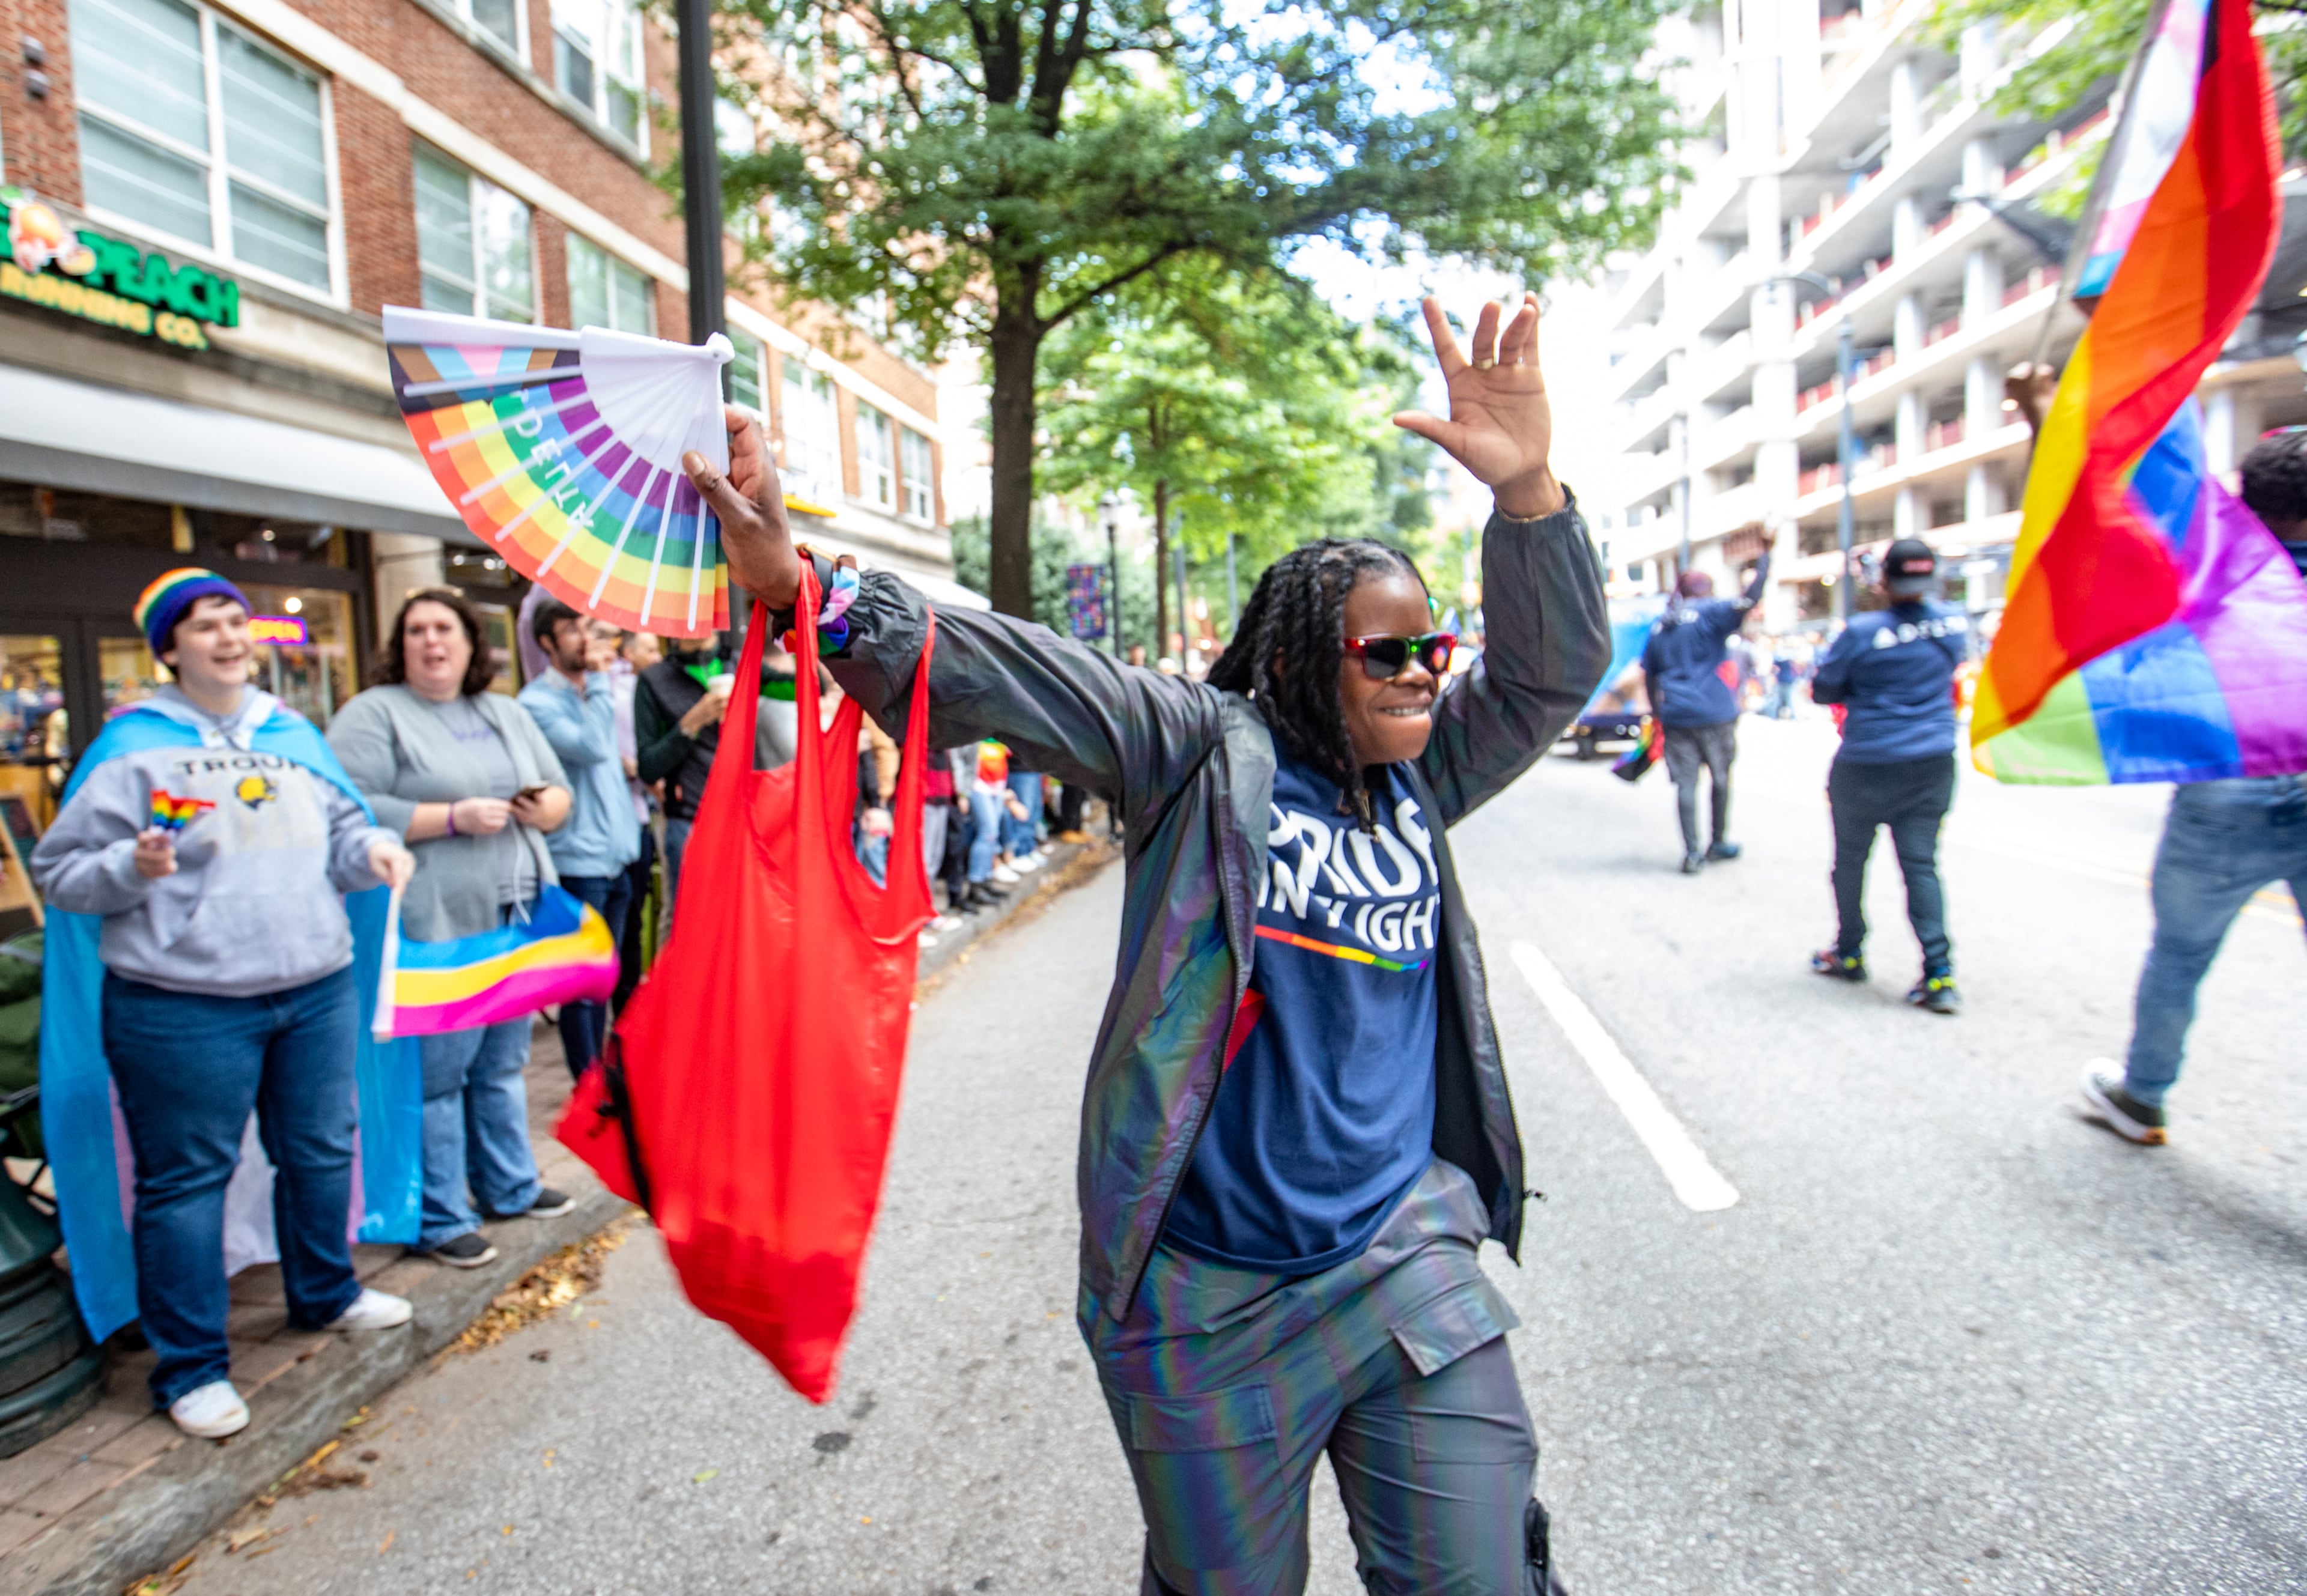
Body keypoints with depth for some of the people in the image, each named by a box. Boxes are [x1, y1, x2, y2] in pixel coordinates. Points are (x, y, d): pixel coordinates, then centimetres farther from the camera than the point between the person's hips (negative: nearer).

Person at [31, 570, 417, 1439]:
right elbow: (60, 871, -4)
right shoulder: (135, 746, -5)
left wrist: (374, 850, -2)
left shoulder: (293, 733, 11)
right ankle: (190, 1367, 19)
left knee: (321, 1150, 17)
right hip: (185, 1008, -5)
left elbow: (341, 837, 19)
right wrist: (132, 868, -23)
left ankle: (325, 1294, 39)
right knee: (186, 1178, 5)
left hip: (317, 989, 5)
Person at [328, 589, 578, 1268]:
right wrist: (453, 818, -18)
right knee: (437, 1071, -1)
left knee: (502, 1063, 17)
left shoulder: (505, 713, 17)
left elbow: (560, 792, 18)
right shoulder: (373, 715, -2)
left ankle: (508, 1186, 30)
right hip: (435, 925, -6)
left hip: (516, 917, 6)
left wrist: (544, 807, -4)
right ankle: (436, 1220, 12)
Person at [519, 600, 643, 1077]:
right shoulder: (538, 701, -10)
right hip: (577, 864, -8)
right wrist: (599, 680, -17)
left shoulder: (597, 691, 15)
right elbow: (591, 747, -24)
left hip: (614, 858, 8)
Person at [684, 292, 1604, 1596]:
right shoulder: (1207, 750, -8)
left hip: (1404, 1265, 4)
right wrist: (800, 585, -28)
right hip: (1210, 1302, -4)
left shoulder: (1420, 780, 7)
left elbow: (1553, 673, 0)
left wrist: (1531, 492, -18)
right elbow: (1009, 675, -17)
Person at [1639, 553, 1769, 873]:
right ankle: (1719, 842, 24)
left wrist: (1658, 713, 26)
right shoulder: (1709, 613, -2)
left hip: (1675, 715, 4)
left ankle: (1692, 853, -2)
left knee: (1686, 783, 2)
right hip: (1714, 713, -3)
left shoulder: (1659, 628, 15)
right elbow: (1748, 601, -18)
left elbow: (1649, 676, 19)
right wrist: (1763, 566, -6)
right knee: (1720, 777, 14)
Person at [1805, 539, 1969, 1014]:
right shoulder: (1954, 623, -1)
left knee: (1851, 858, 13)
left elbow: (1823, 690, -7)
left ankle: (1850, 953, 25)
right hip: (1933, 763, 4)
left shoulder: (1864, 632, -17)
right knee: (1921, 863, 5)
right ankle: (1939, 973, -3)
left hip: (1867, 766, -4)